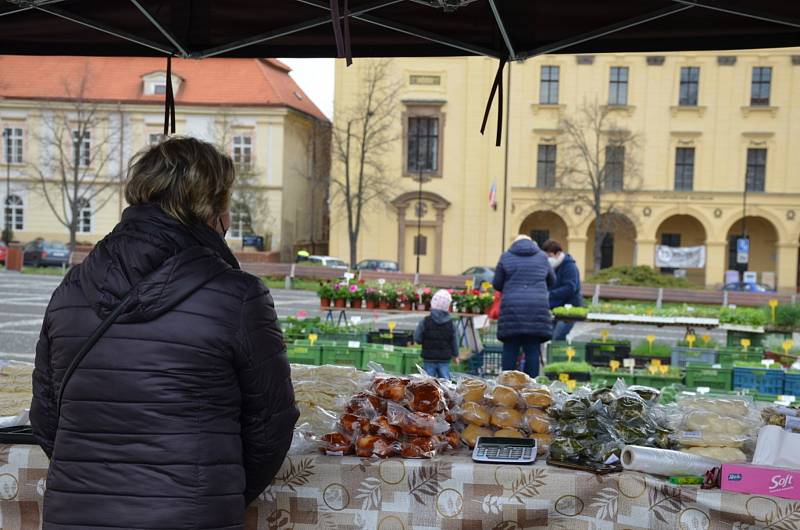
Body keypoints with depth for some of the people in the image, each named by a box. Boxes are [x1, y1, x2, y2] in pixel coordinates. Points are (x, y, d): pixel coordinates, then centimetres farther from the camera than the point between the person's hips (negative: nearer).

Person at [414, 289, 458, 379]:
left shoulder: (425, 322, -10)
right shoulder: (450, 324, -4)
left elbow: (417, 339, -6)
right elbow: (454, 341, 4)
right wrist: (455, 355, 21)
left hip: (429, 359, -1)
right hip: (445, 360, 1)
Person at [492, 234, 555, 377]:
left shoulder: (506, 257, 8)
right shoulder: (542, 257, 12)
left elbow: (496, 284, 8)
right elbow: (551, 281, 23)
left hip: (512, 308, -1)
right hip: (537, 309, 1)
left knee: (510, 350, 4)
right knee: (532, 350, 4)